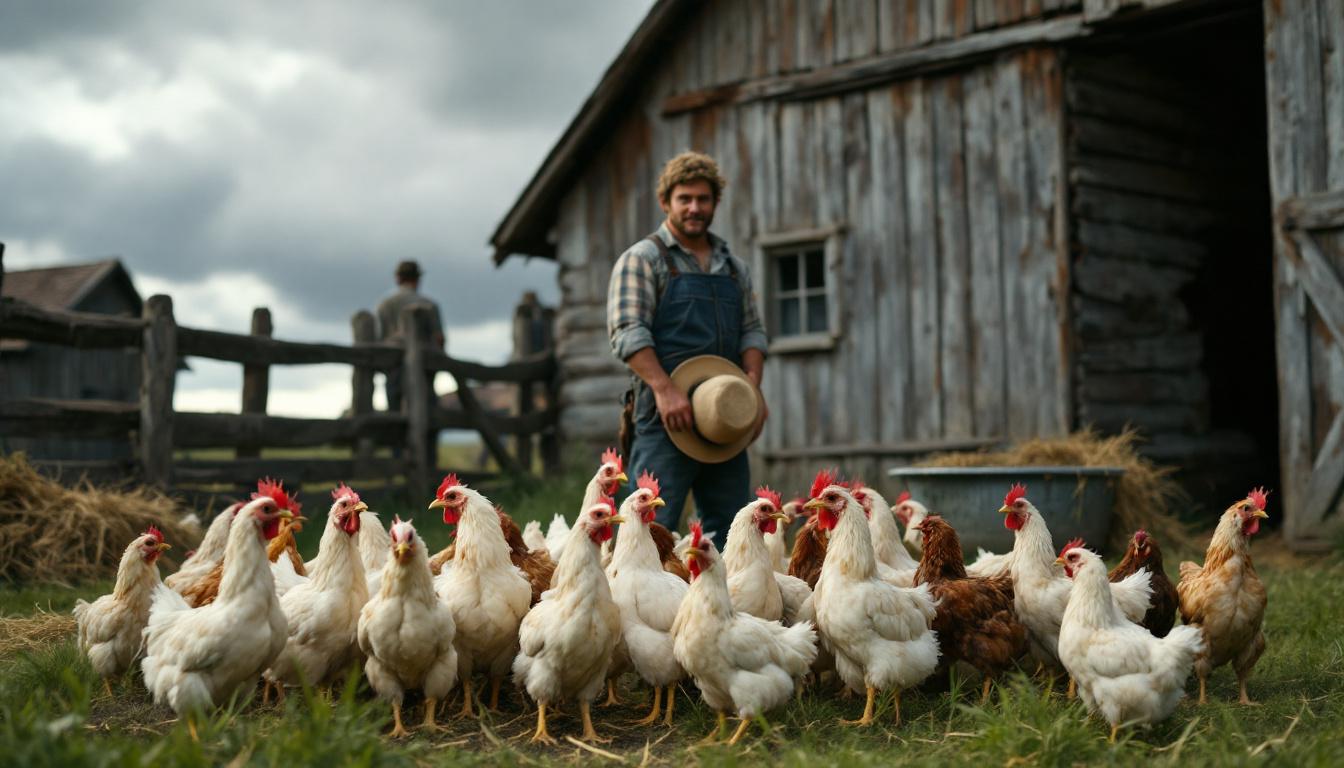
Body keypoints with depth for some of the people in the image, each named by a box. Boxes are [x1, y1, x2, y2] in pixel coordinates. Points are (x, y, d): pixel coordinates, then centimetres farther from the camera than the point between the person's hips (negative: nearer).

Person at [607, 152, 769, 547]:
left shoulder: (734, 267, 20)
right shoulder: (642, 259, 1)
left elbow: (752, 331, 17)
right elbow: (627, 332, -10)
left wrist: (752, 384, -2)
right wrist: (665, 389, -22)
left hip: (725, 419, 6)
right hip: (665, 416, -6)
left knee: (730, 526, 8)